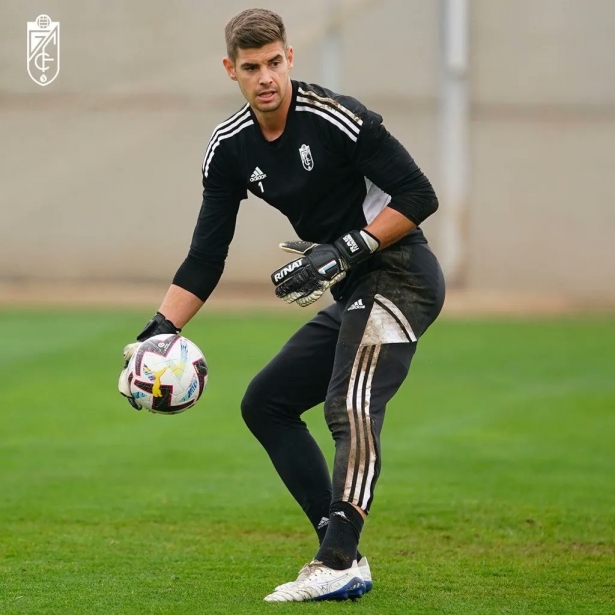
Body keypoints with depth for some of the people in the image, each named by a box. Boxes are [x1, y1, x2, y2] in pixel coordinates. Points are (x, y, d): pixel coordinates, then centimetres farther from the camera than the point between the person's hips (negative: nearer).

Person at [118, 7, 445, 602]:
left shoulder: (335, 118, -18)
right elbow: (205, 258, 8)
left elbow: (418, 196, -16)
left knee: (351, 406, -26)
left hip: (399, 275, -9)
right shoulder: (230, 148, 4)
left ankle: (339, 568, -33)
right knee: (265, 403, 10)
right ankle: (341, 554, 6)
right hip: (351, 294, 9)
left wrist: (344, 250, -21)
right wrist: (159, 331, -3)